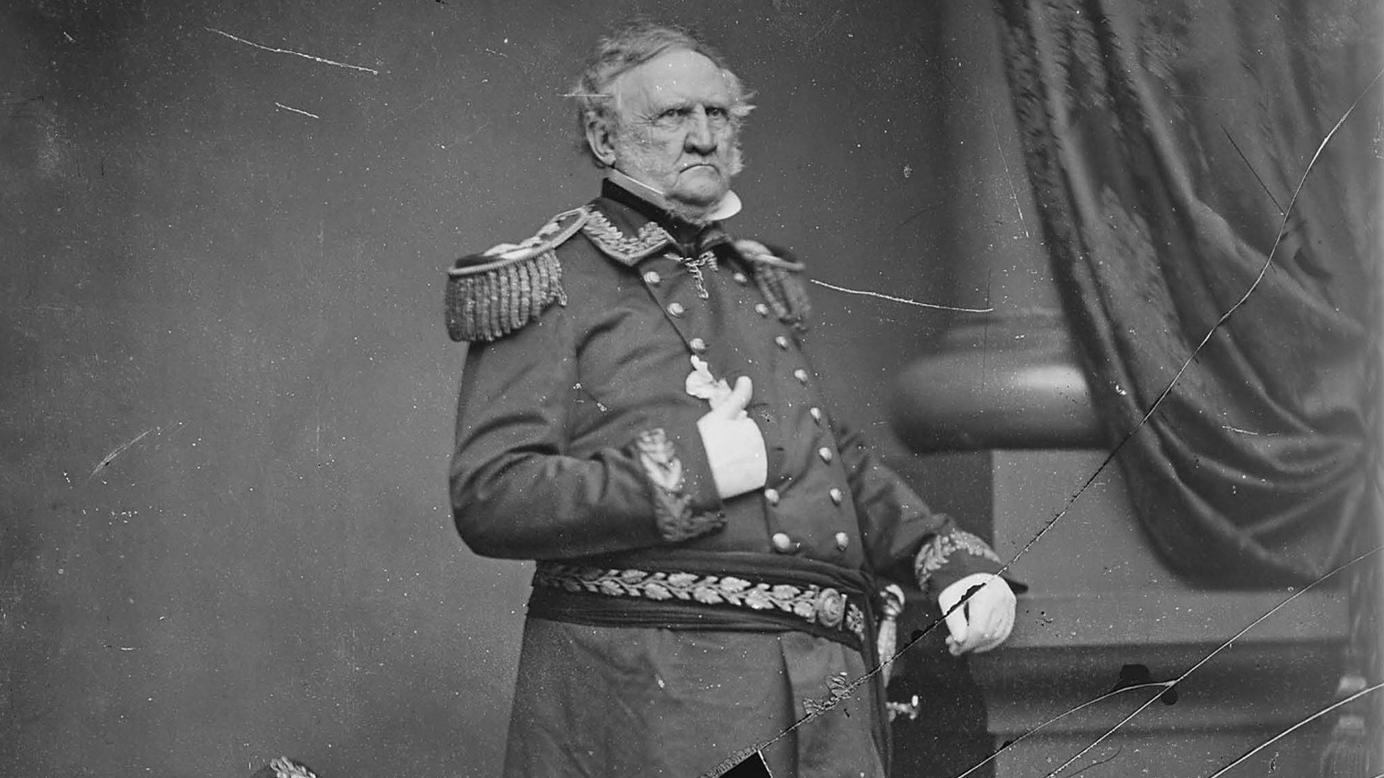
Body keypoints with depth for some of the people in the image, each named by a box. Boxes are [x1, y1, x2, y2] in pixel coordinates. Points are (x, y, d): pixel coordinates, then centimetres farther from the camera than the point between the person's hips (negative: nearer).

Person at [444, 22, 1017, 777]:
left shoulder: (760, 283, 22)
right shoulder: (550, 284, 0)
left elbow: (840, 460, 27)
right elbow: (488, 500, -10)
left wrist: (951, 559, 10)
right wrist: (692, 470, -14)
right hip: (648, 691, -6)